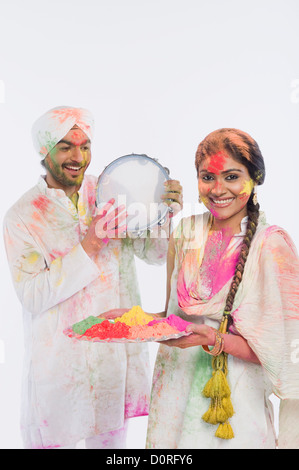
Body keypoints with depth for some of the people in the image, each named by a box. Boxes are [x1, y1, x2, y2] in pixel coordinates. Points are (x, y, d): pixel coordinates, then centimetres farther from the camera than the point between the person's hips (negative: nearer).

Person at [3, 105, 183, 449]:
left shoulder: (109, 195, -2)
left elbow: (155, 254, 1)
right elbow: (32, 296, -15)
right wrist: (89, 246, -24)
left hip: (117, 353, 3)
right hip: (59, 365, -2)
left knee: (111, 438, 19)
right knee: (53, 440, 13)